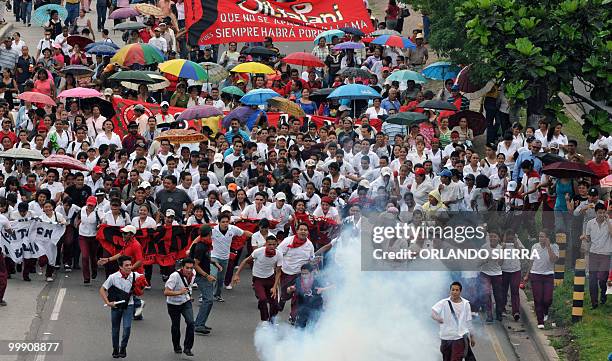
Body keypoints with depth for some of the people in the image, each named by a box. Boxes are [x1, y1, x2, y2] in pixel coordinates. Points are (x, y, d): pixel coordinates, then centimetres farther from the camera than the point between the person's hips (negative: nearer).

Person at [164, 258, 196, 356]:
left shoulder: (193, 273, -10)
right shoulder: (175, 276, -29)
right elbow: (166, 292, -31)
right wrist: (179, 292, -43)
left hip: (186, 302, 4)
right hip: (173, 304, -4)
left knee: (190, 322, -16)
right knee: (176, 326, 10)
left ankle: (187, 348, -6)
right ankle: (177, 347, 35)